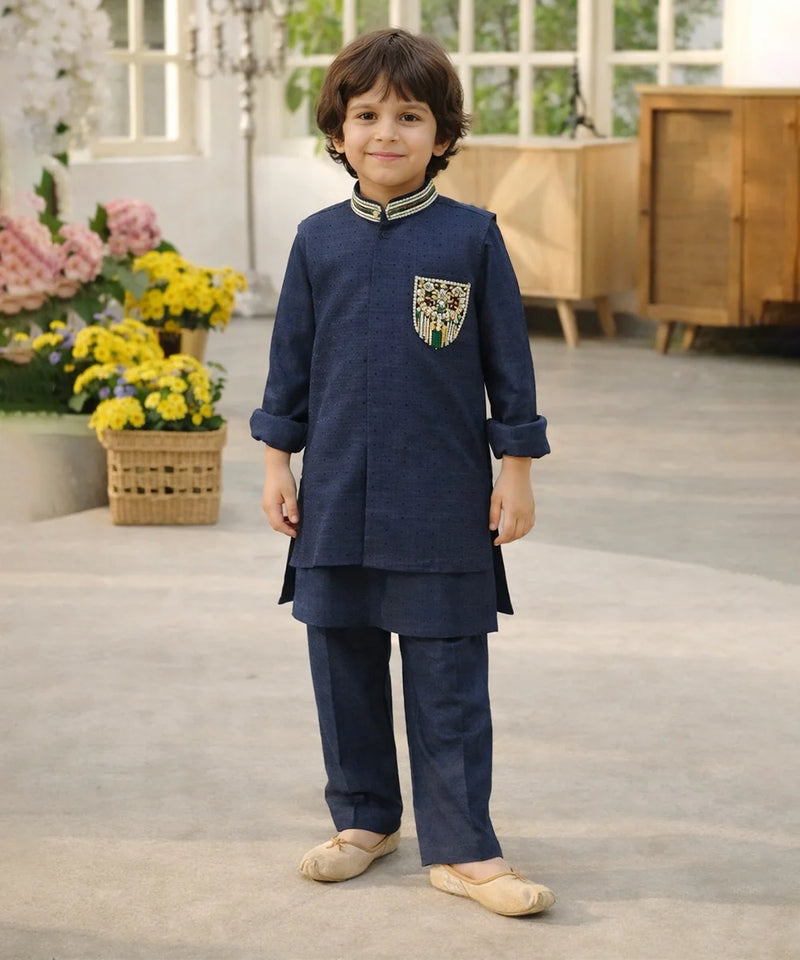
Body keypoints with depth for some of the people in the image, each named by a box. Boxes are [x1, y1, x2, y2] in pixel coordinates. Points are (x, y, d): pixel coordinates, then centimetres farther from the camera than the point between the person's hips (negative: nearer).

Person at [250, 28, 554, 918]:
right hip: (337, 500, 3)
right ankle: (364, 817, 28)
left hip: (444, 505, -3)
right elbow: (291, 361, 10)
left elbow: (509, 366, 0)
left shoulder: (473, 238, -3)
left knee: (448, 679, 1)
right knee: (344, 664, 12)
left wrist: (515, 474, -1)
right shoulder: (318, 242, 3)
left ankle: (461, 847, 8)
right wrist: (276, 462, 7)